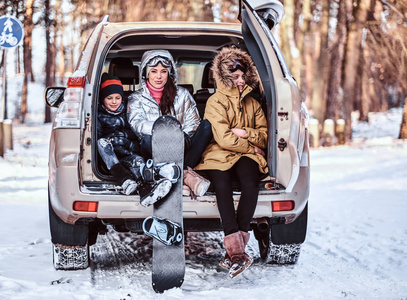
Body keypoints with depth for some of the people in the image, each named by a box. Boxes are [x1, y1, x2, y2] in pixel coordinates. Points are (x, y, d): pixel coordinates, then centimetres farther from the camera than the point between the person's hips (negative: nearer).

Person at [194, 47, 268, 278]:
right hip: (219, 155, -3)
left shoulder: (253, 103, 20)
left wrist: (246, 133, -2)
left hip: (246, 156, 3)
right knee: (222, 185, -37)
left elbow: (265, 136, 15)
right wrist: (251, 146, -1)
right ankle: (237, 251, -42)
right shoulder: (215, 102, 4)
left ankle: (234, 253, -32)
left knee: (251, 184, -33)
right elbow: (224, 139, -7)